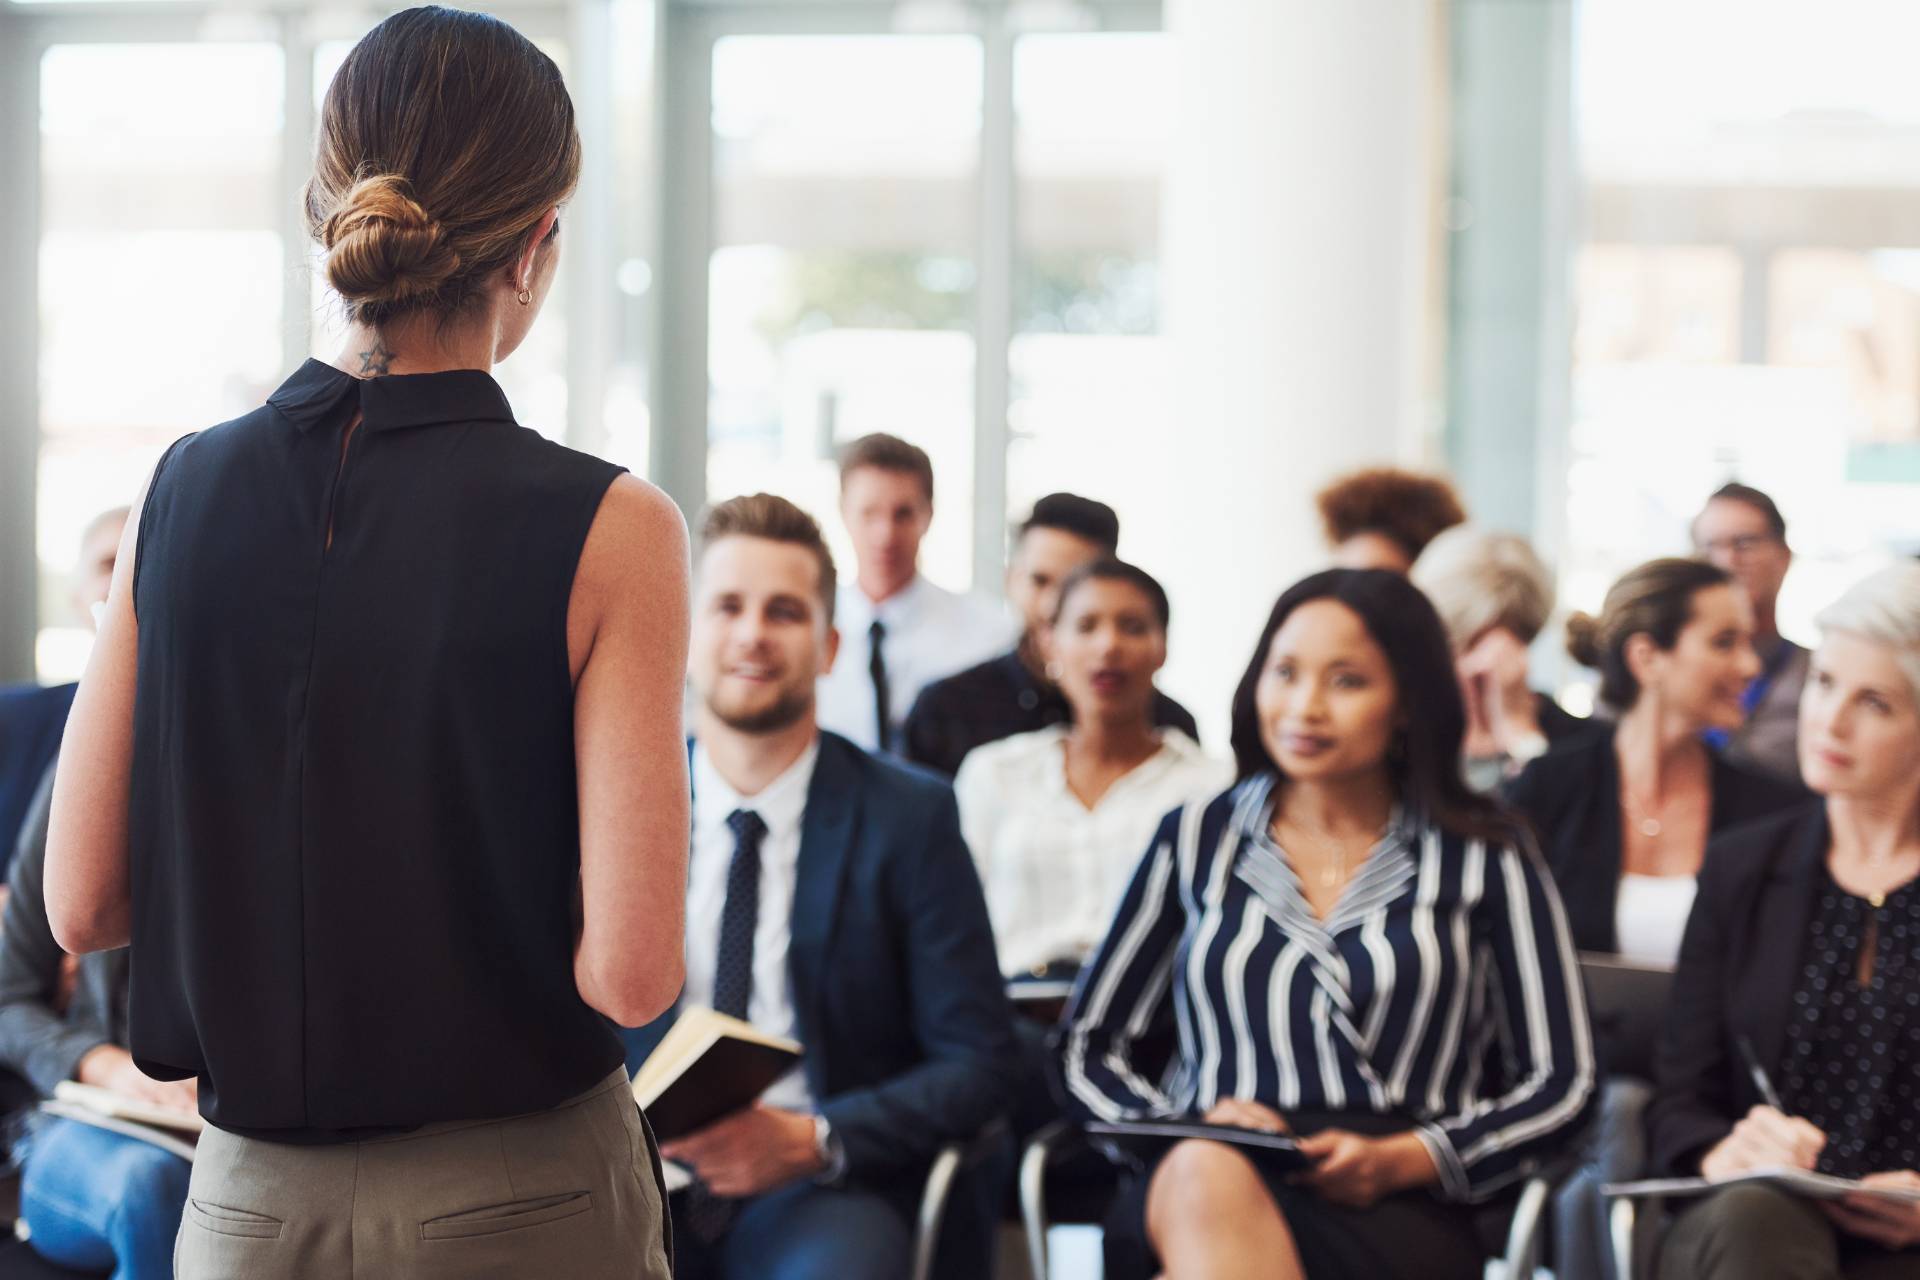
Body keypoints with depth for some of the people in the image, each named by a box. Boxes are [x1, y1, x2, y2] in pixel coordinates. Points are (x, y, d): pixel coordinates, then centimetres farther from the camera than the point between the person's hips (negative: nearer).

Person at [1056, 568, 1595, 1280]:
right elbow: (1086, 1049, 20)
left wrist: (1403, 1160, -7)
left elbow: (1560, 1085, 11)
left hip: (1393, 1215, -2)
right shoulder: (1197, 841, 19)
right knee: (1205, 1174, -39)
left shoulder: (1481, 861, 13)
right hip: (1194, 1196, 2)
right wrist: (1186, 1134, -2)